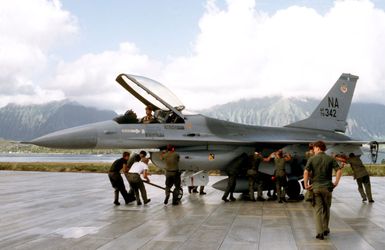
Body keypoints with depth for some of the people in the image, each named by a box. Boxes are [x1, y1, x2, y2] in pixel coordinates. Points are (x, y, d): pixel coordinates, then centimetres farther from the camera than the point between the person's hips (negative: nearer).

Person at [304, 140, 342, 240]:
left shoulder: (312, 159, -4)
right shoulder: (330, 159, 1)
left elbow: (306, 172, -14)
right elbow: (339, 171, -8)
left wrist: (306, 185, -5)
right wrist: (335, 183, 1)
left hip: (315, 187, -1)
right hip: (327, 187, 2)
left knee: (318, 210, 3)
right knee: (326, 209, 18)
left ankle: (319, 232, -4)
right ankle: (325, 229, 28)